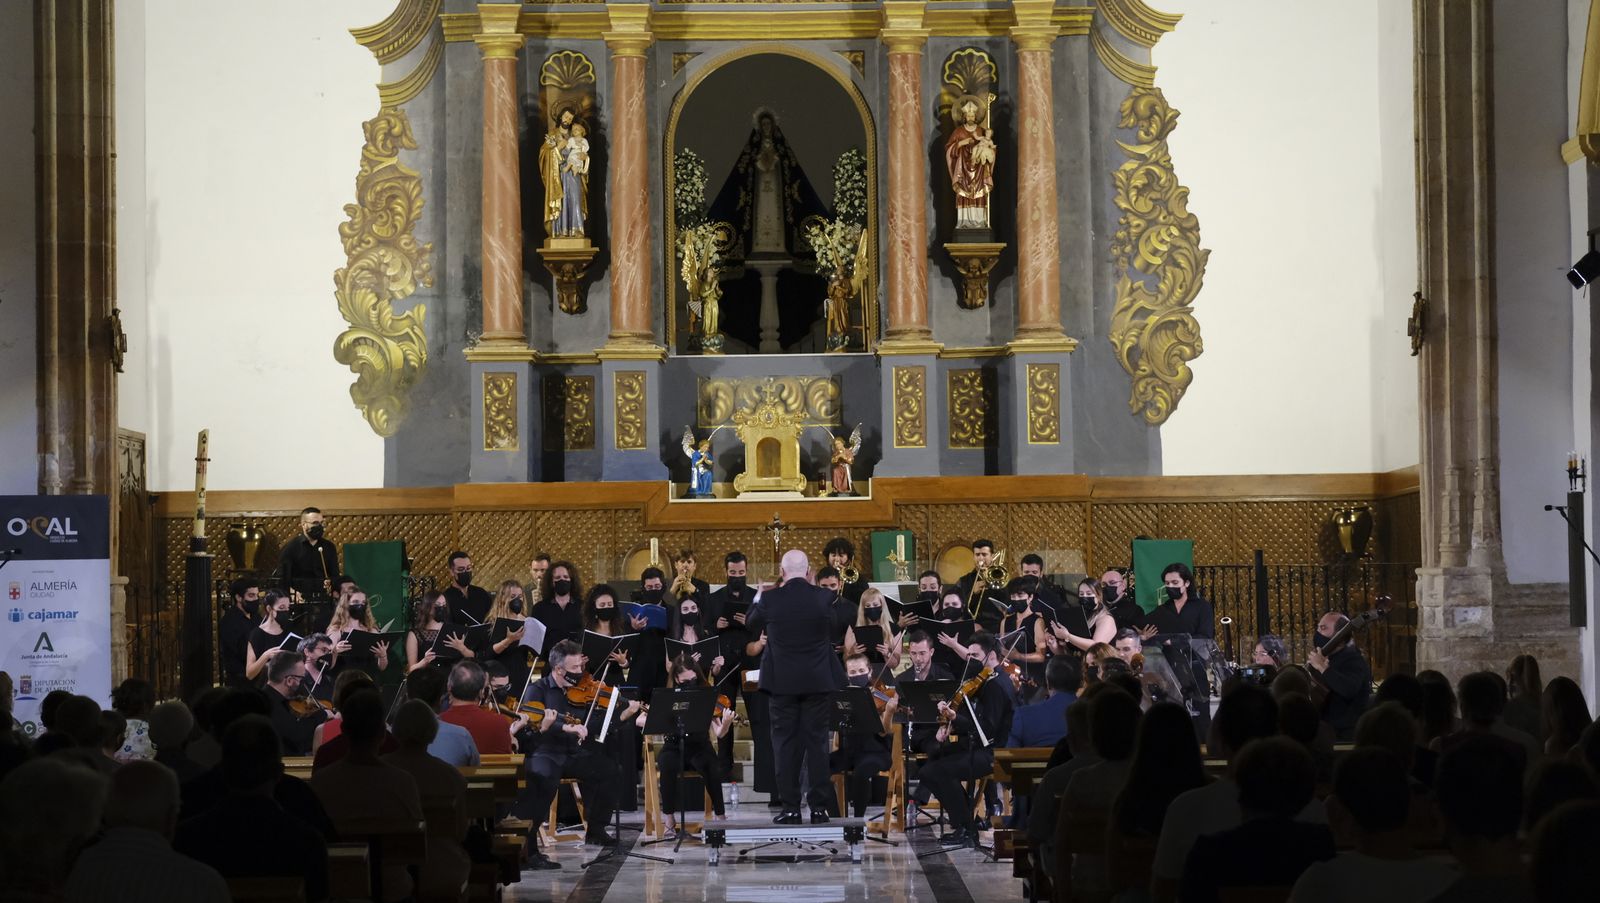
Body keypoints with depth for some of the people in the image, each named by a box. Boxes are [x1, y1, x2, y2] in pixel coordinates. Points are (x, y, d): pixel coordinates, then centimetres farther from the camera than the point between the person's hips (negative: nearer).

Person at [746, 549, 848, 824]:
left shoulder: (770, 599, -8)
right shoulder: (824, 597, -6)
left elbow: (752, 626, 11)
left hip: (782, 681, -1)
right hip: (817, 681, 1)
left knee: (786, 743, 4)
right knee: (817, 741, 5)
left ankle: (790, 808, 2)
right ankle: (819, 807, 4)